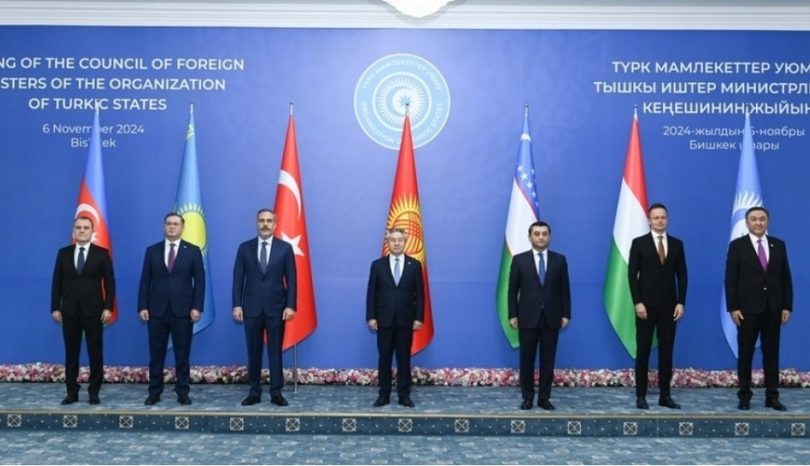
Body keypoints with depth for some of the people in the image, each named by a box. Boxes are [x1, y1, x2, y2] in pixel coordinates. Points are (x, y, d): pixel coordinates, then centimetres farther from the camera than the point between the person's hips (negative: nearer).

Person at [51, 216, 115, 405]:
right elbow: (57, 282, 7)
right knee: (71, 352, 6)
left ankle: (94, 391, 10)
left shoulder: (102, 253, 1)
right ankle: (72, 391, 13)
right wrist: (55, 307, 0)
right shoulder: (63, 253, 8)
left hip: (93, 310, -2)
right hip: (69, 310, 2)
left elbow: (109, 283, -1)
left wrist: (108, 307, -9)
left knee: (95, 352, 2)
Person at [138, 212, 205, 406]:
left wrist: (197, 307, -9)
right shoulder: (152, 250, 7)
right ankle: (154, 391, 13)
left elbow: (199, 281, -1)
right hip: (157, 310, 1)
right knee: (156, 354, 5)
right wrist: (142, 306, -3)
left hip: (183, 310, -1)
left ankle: (182, 392, 12)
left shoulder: (193, 251, 3)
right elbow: (145, 281, 5)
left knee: (182, 354, 4)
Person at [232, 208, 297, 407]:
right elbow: (238, 279, 4)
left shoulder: (285, 248, 2)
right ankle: (254, 392, 15)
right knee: (254, 352, 7)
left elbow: (291, 279, 0)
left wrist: (290, 305, -8)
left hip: (276, 308, -1)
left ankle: (276, 393, 10)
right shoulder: (244, 248, 5)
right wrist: (237, 305, -4)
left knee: (275, 352, 3)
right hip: (251, 308, 1)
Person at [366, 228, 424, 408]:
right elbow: (371, 293, 2)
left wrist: (419, 317, -5)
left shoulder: (414, 265, 4)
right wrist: (371, 317, -5)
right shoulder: (377, 265, 4)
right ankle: (384, 395, 12)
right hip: (384, 319, 0)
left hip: (406, 320, 0)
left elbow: (419, 294, 2)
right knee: (384, 358, 5)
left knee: (404, 358, 5)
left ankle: (404, 395, 11)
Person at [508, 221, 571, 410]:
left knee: (548, 360, 5)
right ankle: (527, 397, 14)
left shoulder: (559, 260, 6)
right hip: (528, 318, -1)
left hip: (551, 318, 1)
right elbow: (512, 290, 1)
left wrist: (566, 314, 0)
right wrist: (512, 315, -5)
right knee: (526, 359, 4)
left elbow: (564, 289, 6)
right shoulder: (519, 260, 2)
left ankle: (544, 397, 14)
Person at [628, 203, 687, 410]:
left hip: (668, 306, 3)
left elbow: (682, 276, 7)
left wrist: (681, 302, -2)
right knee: (643, 352, 2)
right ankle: (641, 396, 7)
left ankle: (665, 395, 12)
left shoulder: (677, 244, 8)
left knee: (666, 352, 5)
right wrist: (637, 303, -12)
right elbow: (632, 275, -5)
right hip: (646, 305, -3)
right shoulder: (639, 243, -1)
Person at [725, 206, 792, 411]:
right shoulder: (737, 246, -2)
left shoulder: (779, 245, 8)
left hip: (773, 309, 3)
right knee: (745, 354, 3)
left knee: (771, 353, 7)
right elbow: (730, 280, -5)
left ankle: (772, 396, 14)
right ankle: (744, 396, 11)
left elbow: (785, 278, 8)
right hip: (747, 309, -3)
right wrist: (733, 308, -11)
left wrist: (787, 306, 2)